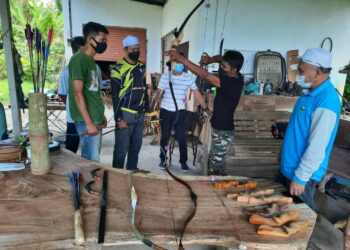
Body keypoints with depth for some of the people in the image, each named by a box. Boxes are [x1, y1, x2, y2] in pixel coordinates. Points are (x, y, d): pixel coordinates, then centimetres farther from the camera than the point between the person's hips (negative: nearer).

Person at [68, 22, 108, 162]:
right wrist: (89, 123, -21)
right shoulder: (78, 60, -13)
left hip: (95, 118, 9)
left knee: (92, 158, 16)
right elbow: (78, 94, -19)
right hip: (87, 120, -9)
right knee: (92, 160, -2)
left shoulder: (91, 61, 14)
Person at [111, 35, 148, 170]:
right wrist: (119, 118, -14)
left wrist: (148, 108, 13)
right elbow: (115, 95, -10)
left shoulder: (142, 67, 12)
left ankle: (132, 171, 28)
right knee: (122, 147, 0)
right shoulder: (118, 68, -8)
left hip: (140, 114, 6)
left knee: (136, 146, 13)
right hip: (125, 114, -6)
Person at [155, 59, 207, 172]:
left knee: (182, 138, 1)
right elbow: (159, 92, 0)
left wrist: (205, 108, -1)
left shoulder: (188, 77, 0)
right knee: (164, 137, 11)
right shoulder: (165, 76, 0)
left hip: (180, 112, 0)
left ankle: (183, 162, 17)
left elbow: (197, 93, 1)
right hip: (165, 111, 1)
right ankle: (163, 159, 28)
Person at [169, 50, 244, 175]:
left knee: (217, 167, 5)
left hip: (223, 132, -10)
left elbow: (203, 75, -31)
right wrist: (211, 60, -10)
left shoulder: (231, 83, -27)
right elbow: (220, 58, 13)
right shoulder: (235, 76, 0)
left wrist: (181, 59, -30)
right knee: (213, 162, 23)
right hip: (219, 129, 10)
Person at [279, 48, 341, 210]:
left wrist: (300, 178, -21)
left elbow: (317, 148, -26)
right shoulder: (311, 92, 3)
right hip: (288, 167, 8)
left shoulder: (326, 102, -26)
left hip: (301, 174, -8)